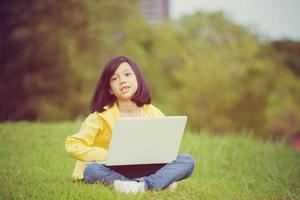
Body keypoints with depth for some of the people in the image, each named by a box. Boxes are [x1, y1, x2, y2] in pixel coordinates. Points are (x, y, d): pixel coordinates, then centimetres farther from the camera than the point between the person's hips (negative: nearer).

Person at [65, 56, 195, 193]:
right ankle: (160, 182, -38)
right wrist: (108, 156, -20)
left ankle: (142, 185, -38)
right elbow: (73, 145, -10)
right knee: (92, 170, -36)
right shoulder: (102, 116, -6)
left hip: (146, 170, 3)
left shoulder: (154, 114, 2)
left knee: (187, 161, -17)